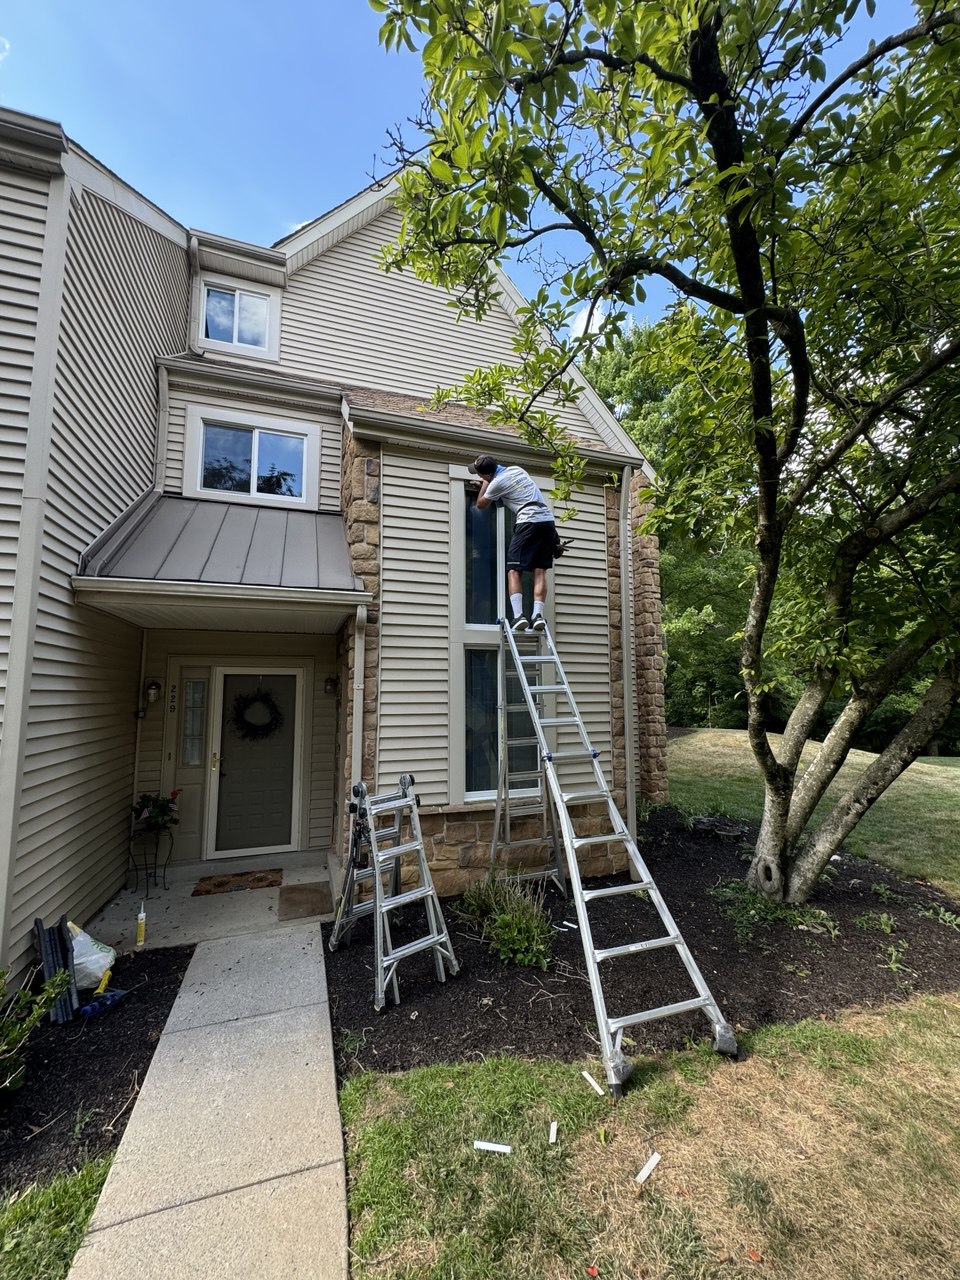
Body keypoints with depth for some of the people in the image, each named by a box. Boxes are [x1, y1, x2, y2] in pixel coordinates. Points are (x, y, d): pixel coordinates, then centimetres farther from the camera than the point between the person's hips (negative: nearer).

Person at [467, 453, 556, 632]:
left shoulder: (497, 483, -1)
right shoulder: (517, 469, 20)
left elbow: (481, 505, 17)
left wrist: (485, 484, 30)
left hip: (529, 522, -7)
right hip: (548, 520, 7)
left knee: (513, 570, -3)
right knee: (540, 571, 2)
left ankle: (518, 616, -16)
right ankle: (538, 615, -8)